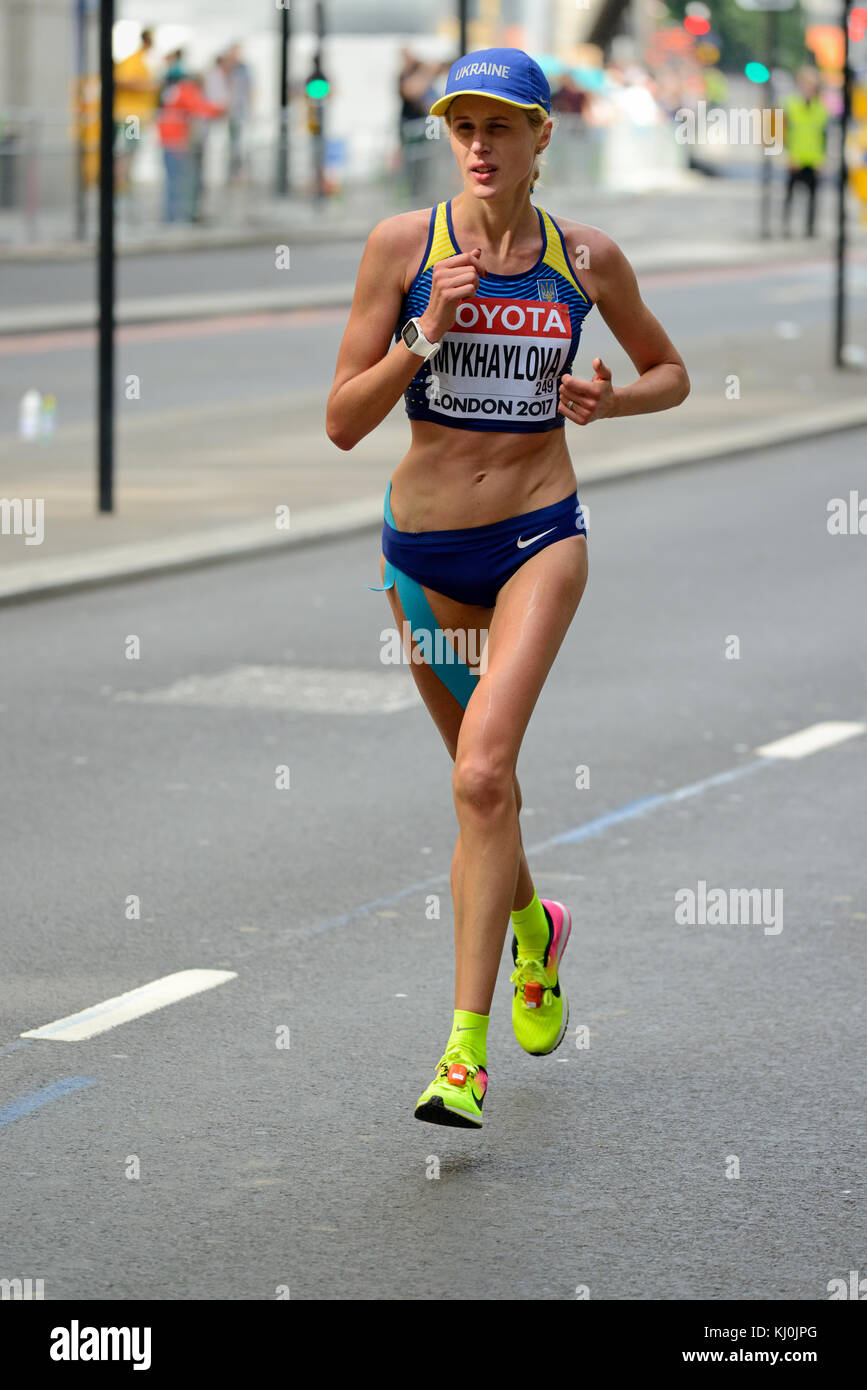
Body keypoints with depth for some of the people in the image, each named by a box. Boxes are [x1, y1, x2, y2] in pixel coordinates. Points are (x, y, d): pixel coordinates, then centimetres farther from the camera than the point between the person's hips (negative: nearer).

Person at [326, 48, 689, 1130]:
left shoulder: (588, 258, -1)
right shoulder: (402, 246, -5)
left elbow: (670, 372, 14)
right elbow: (342, 421, -7)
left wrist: (610, 400, -7)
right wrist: (427, 332, -20)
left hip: (540, 537, -2)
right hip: (424, 545, 2)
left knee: (482, 774, -21)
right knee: (483, 783, 17)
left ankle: (466, 1048, -21)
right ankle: (533, 928, 51)